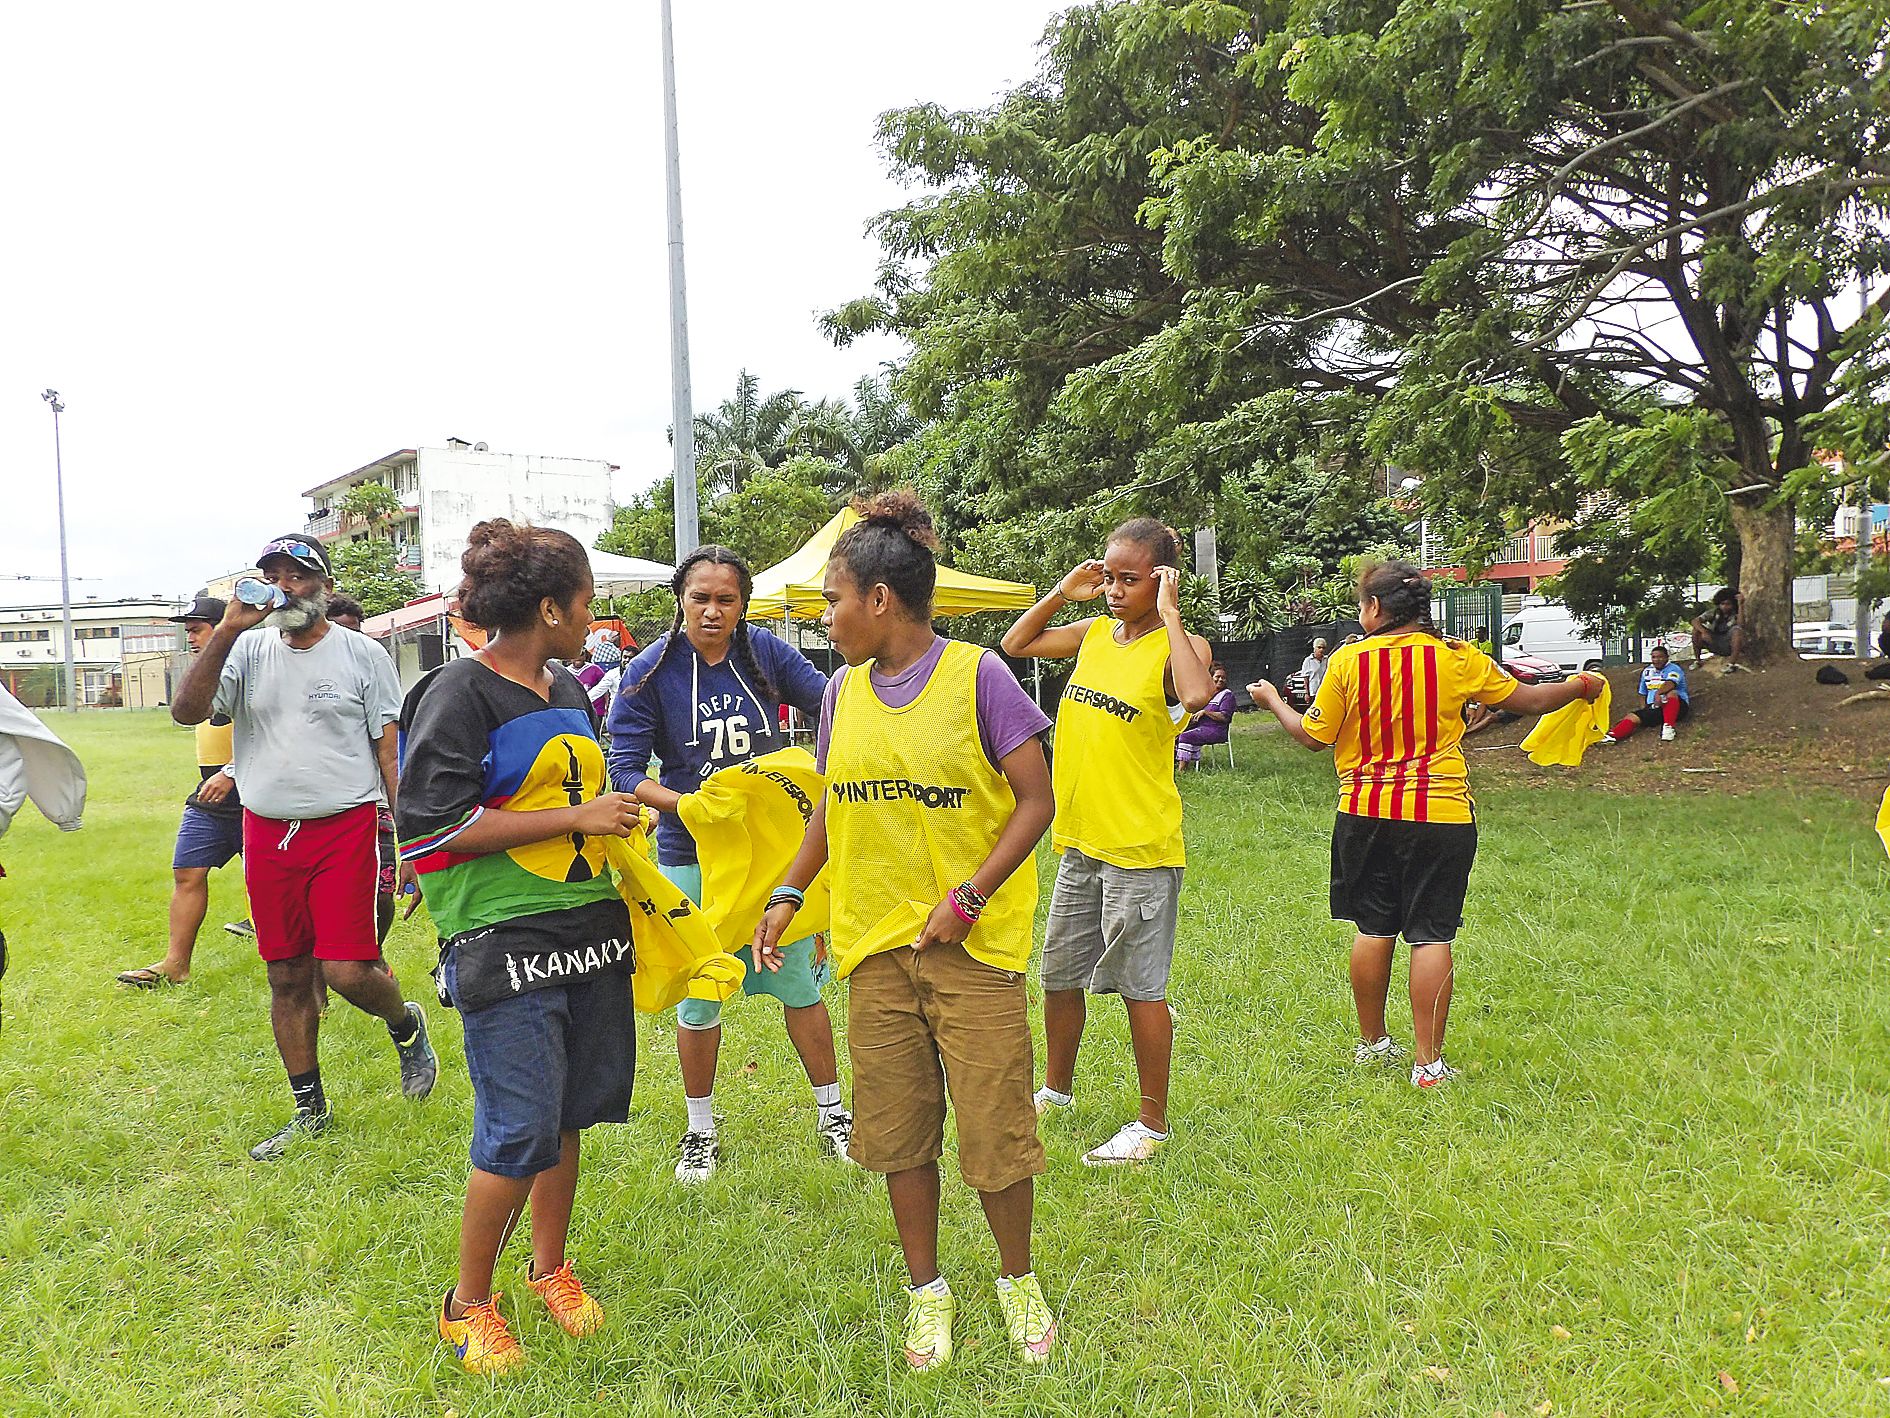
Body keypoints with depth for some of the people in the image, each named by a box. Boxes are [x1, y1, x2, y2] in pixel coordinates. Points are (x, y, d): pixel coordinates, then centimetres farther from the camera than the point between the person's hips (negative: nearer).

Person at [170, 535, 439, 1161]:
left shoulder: (363, 654, -1)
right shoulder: (249, 649, 6)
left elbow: (392, 753, -1)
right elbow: (187, 711, -8)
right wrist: (227, 630, -17)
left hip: (344, 828, -3)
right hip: (266, 833, 4)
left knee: (348, 972, -10)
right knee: (288, 978, 11)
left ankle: (406, 1024, 24)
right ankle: (309, 1109, 26)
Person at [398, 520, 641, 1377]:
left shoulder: (567, 688, 14)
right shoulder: (460, 694, -10)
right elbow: (435, 829, -18)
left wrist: (623, 808, 12)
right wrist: (577, 817, -17)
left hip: (589, 930, 8)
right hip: (506, 943, -7)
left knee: (568, 1112, 15)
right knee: (521, 1130, -3)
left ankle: (550, 1267, 36)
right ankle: (468, 1303, 20)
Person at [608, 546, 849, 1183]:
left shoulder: (765, 652, -4)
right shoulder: (650, 672, -10)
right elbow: (625, 771, -10)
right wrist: (687, 805, -24)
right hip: (693, 855, -1)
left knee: (799, 982, 9)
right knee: (698, 999, 10)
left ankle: (831, 1113, 28)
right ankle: (700, 1132, 31)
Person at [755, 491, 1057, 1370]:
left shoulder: (976, 676, -10)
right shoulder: (844, 692, 6)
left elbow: (1035, 803, -9)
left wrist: (967, 899, -17)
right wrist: (788, 894, 6)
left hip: (974, 943, -4)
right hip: (876, 944, 5)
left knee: (994, 1126, 3)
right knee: (898, 1130, 12)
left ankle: (1018, 1280, 30)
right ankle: (926, 1290, 32)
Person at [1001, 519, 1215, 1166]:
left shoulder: (1177, 645, -12)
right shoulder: (1093, 632, 6)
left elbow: (1197, 696, -34)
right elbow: (1013, 645, 15)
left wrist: (1169, 614, -24)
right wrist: (1062, 594, 4)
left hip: (1140, 847, -7)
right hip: (1079, 840, 7)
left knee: (1140, 986, 5)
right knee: (1059, 976, 19)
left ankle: (1152, 1122, 22)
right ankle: (1056, 1089, 41)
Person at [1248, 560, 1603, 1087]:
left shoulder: (1347, 661, -6)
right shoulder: (1457, 658, -4)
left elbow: (1314, 735, 1)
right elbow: (1529, 699, 7)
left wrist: (1272, 700, 18)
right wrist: (1580, 687, 27)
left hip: (1366, 814, 1)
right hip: (1442, 816, -1)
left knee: (1373, 928, 14)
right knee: (1431, 935, 3)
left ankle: (1371, 1042, 27)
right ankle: (1428, 1062, 6)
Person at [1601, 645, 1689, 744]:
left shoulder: (1673, 669, -1)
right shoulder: (1646, 672, 19)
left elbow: (1670, 684, -24)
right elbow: (1643, 694, 26)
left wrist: (1658, 693, -45)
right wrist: (1644, 711, 10)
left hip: (1676, 706, -5)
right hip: (1653, 708, 5)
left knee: (1671, 693, -36)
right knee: (1632, 717, -20)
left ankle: (1668, 727, -42)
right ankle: (1611, 736, -46)